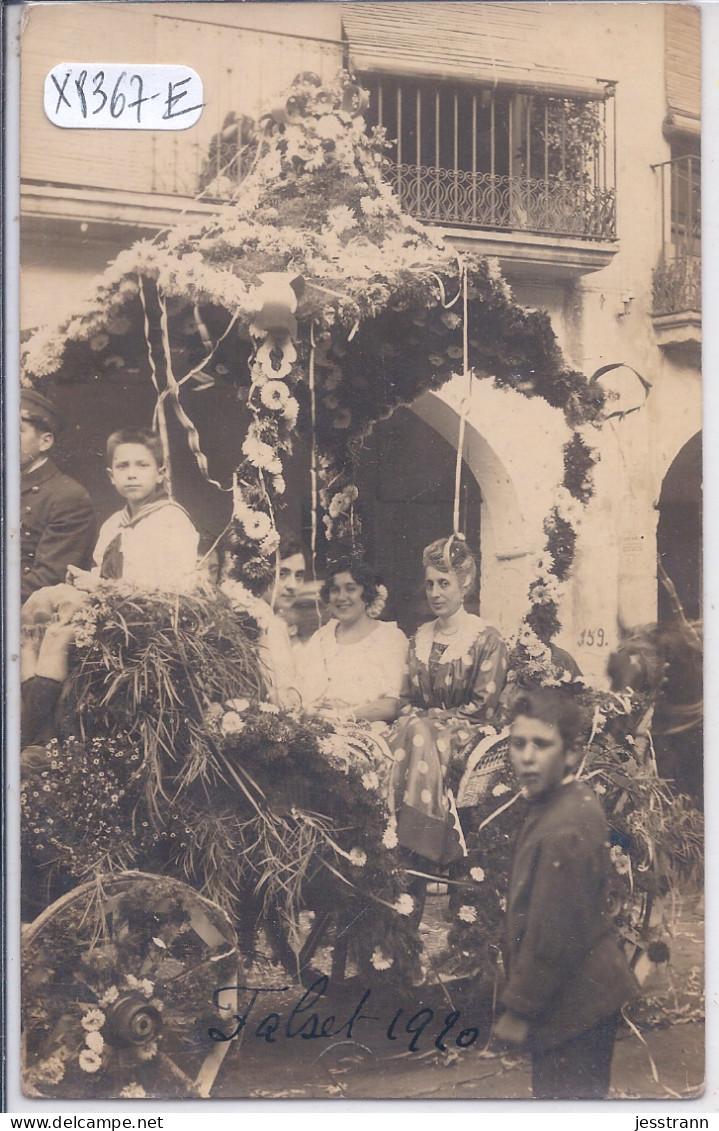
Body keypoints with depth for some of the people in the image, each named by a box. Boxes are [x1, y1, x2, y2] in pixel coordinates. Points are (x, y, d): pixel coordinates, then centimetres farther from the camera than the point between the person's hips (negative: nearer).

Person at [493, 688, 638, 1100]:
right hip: (591, 989, 10)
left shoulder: (564, 831, -27)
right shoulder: (579, 799, 5)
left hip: (572, 1003, -10)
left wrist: (519, 1009, -13)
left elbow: (553, 934, -23)